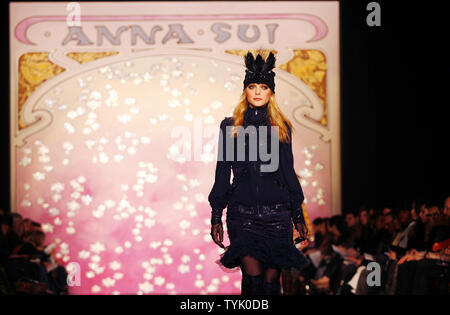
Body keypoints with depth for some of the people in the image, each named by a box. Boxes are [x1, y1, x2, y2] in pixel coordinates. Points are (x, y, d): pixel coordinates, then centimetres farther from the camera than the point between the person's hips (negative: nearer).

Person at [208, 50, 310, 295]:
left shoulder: (281, 128, 11)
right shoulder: (230, 126, 8)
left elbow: (288, 171, 13)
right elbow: (223, 172, 9)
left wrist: (298, 215, 10)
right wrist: (216, 217, 4)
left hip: (276, 213, 1)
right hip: (242, 213, -1)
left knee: (271, 278, 0)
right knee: (253, 274, -16)